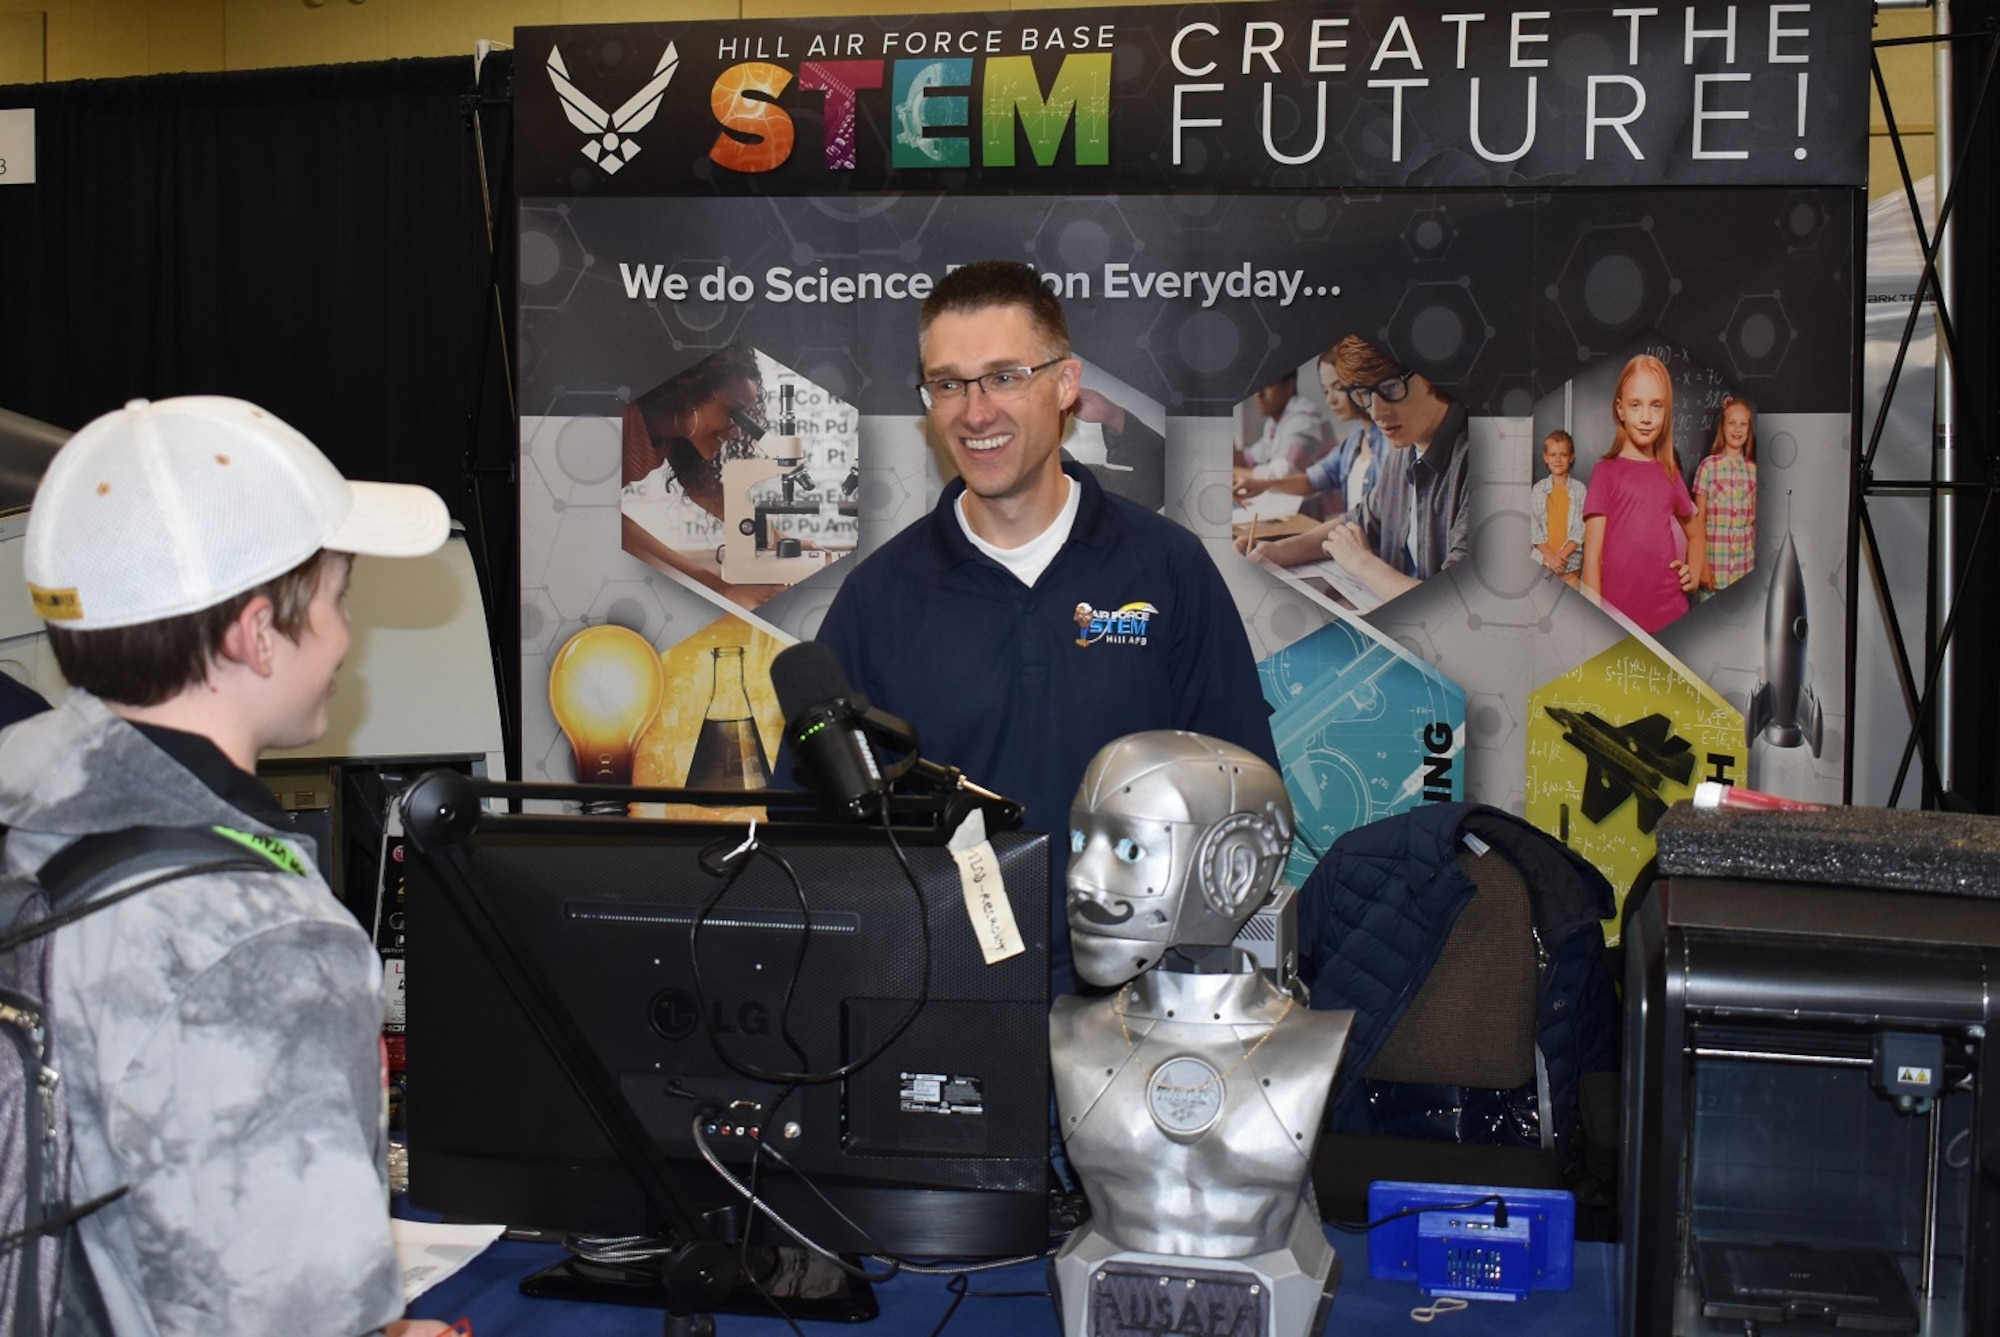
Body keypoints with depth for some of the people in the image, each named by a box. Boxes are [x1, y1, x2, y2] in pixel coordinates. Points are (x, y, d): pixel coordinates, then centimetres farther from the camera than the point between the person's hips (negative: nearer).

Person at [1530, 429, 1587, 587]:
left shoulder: (1580, 490, 3)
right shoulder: (1538, 490, 6)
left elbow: (1580, 530, -2)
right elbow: (1534, 529, 1)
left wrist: (1561, 556, -14)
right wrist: (1550, 557, -11)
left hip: (1570, 564, -1)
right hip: (1540, 561, 1)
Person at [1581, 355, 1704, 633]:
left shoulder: (1670, 474, 13)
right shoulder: (1605, 473, 0)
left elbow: (1694, 534, 29)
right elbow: (1592, 557, -4)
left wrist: (1694, 575, 10)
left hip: (1672, 616, 4)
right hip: (1619, 619, -4)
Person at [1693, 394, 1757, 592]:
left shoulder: (1753, 470, 7)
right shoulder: (1708, 466, -4)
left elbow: (1754, 520, 13)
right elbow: (1699, 519, -2)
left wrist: (1759, 563, 9)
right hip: (1716, 564, -3)